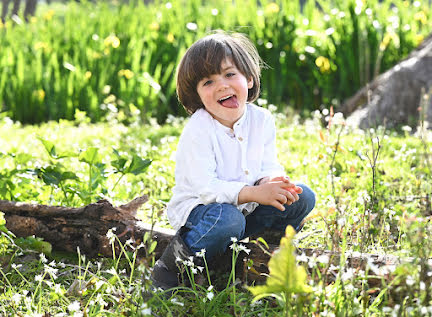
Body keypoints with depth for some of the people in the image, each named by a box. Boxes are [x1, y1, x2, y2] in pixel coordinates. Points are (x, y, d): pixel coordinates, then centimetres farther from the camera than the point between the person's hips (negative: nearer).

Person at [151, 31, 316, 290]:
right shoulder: (198, 130, -23)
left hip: (246, 208, 6)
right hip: (198, 207, -6)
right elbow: (205, 187, -28)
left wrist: (269, 180, -27)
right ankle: (172, 264, -14)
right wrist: (255, 193, -37)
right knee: (227, 221, -39)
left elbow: (269, 166, -1)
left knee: (302, 197, -6)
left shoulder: (262, 120, -4)